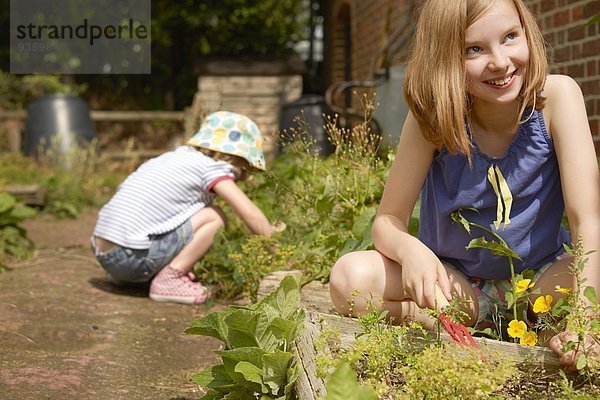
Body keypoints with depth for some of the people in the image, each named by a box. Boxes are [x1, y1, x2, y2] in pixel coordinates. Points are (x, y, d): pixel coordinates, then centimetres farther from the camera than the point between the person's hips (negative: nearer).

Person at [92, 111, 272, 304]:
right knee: (215, 216, -2)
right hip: (132, 257, -8)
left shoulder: (174, 157, 19)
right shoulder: (212, 168, -4)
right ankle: (168, 279, -4)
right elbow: (252, 215, -10)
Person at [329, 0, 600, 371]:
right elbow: (388, 220, -14)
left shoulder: (556, 95, -19)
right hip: (455, 279, 1)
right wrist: (410, 250, -39)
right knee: (350, 278, -25)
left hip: (541, 274, 0)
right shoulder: (433, 117, -18)